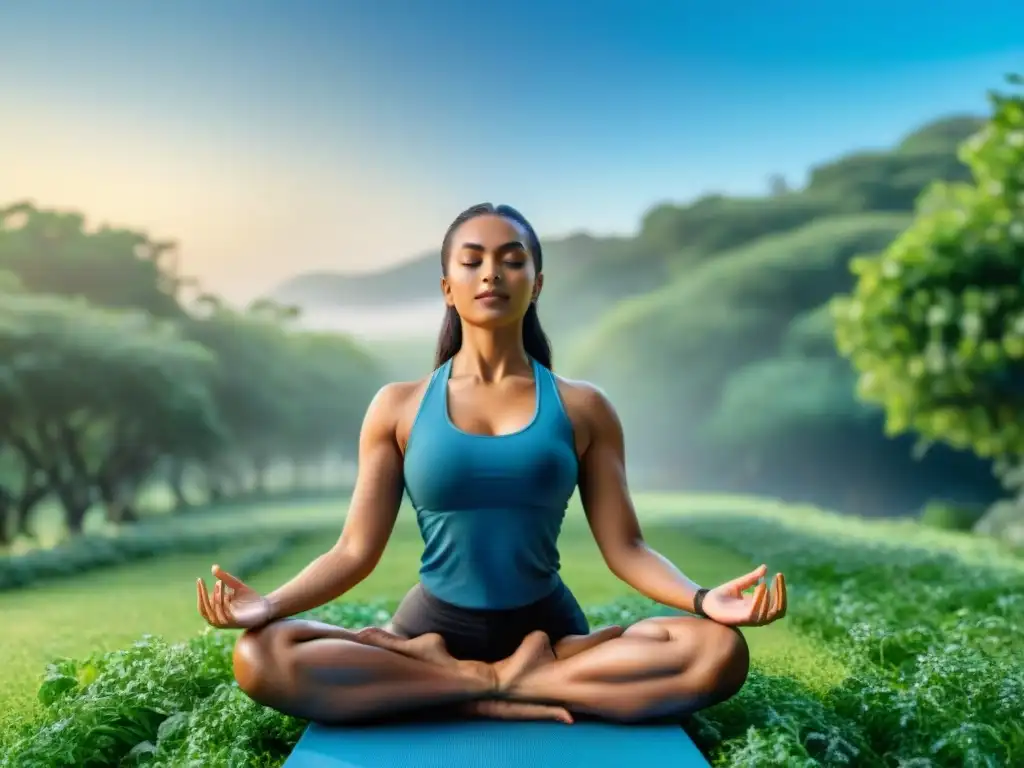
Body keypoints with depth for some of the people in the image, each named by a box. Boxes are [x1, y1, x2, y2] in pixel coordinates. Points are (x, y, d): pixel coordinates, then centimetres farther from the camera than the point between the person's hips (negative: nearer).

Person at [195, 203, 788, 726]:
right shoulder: (398, 407, 3)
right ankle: (512, 689, -19)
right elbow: (356, 550, 1)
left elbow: (624, 546, 0)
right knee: (261, 656, -27)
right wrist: (270, 604, -17)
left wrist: (703, 599, -19)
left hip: (549, 633, 1)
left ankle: (466, 684, -17)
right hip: (434, 628, 0)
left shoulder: (582, 408, 3)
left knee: (720, 652, -26)